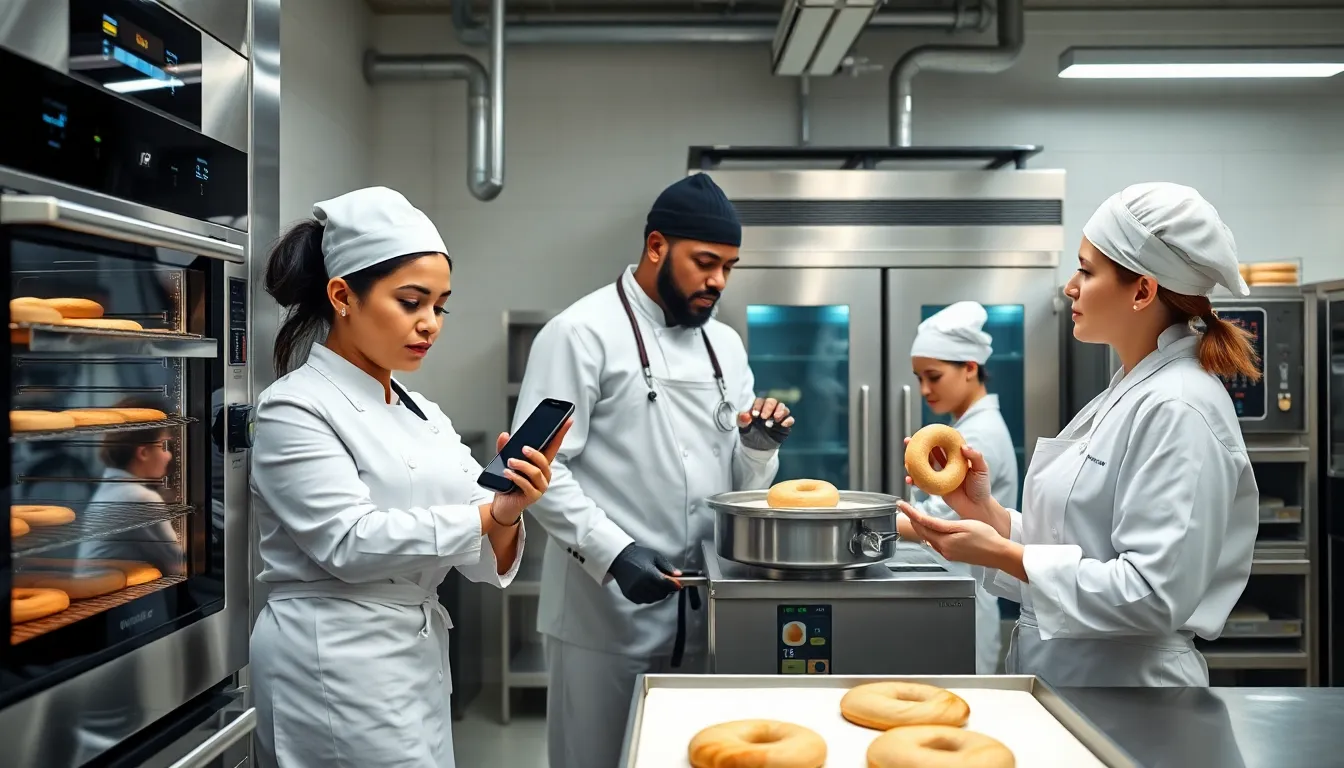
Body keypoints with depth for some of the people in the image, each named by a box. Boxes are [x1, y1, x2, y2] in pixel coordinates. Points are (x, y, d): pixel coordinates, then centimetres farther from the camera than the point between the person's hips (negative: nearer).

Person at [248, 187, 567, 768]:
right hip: (336, 670, -7)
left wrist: (508, 519, -18)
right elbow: (349, 542, -22)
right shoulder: (294, 408, -11)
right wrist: (488, 515, -19)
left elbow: (482, 561, 4)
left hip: (422, 662, 7)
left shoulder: (425, 416, 9)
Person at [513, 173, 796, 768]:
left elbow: (740, 485, 14)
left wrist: (759, 446, -7)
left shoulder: (726, 345, 11)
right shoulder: (581, 333, -9)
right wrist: (613, 553, -23)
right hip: (604, 609, -6)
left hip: (698, 608, 6)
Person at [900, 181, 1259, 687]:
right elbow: (1073, 549, 9)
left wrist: (1000, 554, -22)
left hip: (1126, 686, -8)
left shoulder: (1178, 409, -19)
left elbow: (1153, 597, -24)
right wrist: (984, 510, -3)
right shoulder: (1128, 391, 9)